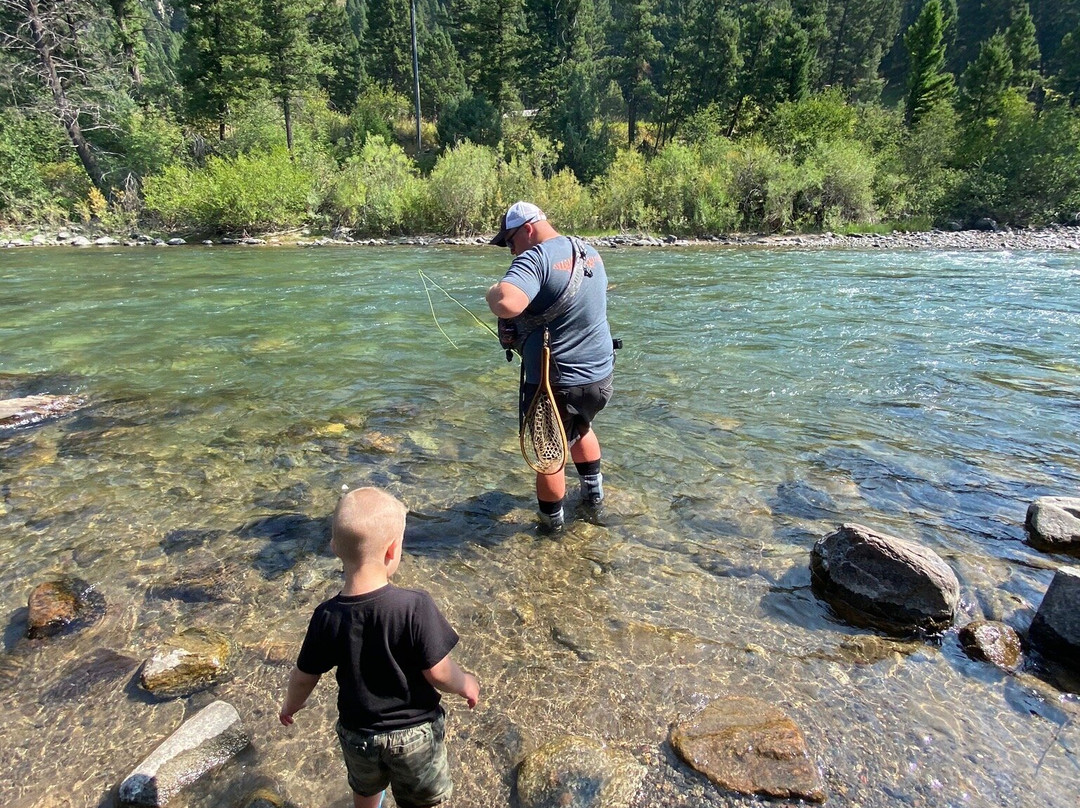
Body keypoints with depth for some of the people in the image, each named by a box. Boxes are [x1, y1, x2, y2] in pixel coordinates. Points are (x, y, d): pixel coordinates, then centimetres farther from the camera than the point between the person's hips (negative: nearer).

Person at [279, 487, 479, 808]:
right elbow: (438, 673, -23)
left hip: (357, 732, 3)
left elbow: (303, 677, -5)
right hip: (415, 731, -3)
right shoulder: (416, 606, -31)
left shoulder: (327, 617, -20)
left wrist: (290, 706, 16)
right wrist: (465, 684, -2)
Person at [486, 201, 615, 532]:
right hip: (600, 376, 7)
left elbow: (507, 304, -38)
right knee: (582, 427, 34)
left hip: (557, 383, -7)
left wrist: (493, 291, -14)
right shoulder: (591, 253, 7)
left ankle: (552, 521, 32)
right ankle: (593, 492, 47)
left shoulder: (535, 259, -19)